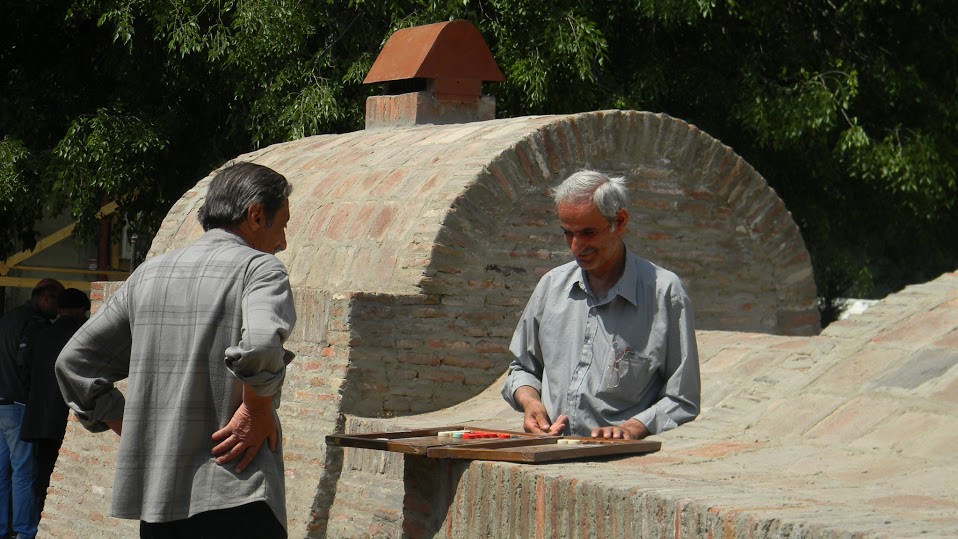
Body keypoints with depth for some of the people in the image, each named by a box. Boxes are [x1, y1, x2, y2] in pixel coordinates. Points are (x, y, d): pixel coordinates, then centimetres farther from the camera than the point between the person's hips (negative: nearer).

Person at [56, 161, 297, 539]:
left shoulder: (148, 274, 15)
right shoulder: (260, 268, -4)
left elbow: (74, 363, 18)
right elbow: (261, 346, -26)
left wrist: (134, 431, 17)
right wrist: (259, 413, -10)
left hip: (154, 495, 6)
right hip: (233, 498, -6)